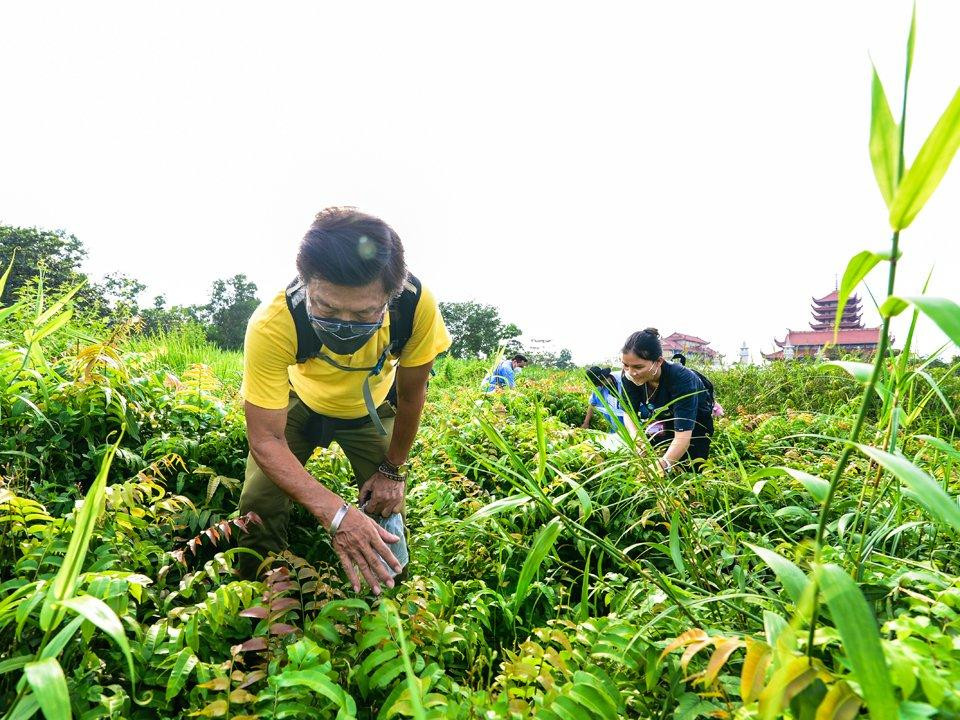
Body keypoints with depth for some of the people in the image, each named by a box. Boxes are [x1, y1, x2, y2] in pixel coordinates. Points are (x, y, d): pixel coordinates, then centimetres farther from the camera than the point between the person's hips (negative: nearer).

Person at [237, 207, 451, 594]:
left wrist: (393, 470, -6)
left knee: (385, 510, -4)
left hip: (372, 408, 1)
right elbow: (266, 439, -34)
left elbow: (411, 394, -19)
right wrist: (335, 513, -47)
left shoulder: (416, 304, -38)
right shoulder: (272, 327, -40)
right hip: (299, 400, 0)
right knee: (260, 505, -10)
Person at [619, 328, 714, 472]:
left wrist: (663, 464, -61)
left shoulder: (681, 379, -40)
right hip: (664, 418, 4)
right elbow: (630, 413, -20)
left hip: (694, 422, -3)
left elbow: (683, 436, -45)